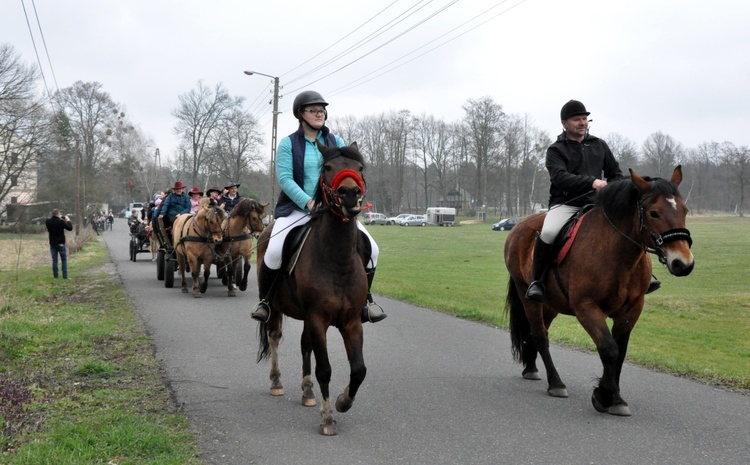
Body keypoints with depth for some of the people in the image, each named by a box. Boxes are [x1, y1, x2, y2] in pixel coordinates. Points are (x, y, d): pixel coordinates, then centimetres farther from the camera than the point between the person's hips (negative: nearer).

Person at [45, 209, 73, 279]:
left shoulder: (48, 222, -5)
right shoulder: (61, 222, -18)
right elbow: (70, 228, -9)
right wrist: (68, 220, 6)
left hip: (52, 244, 4)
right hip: (61, 243, -3)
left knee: (54, 260, 9)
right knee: (64, 260, 5)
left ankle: (55, 276, 8)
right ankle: (65, 276, 2)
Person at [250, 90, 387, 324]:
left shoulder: (336, 142, 9)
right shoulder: (288, 143, 0)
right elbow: (284, 178, -10)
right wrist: (309, 202, -22)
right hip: (297, 208, -3)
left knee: (371, 249, -12)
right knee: (273, 252, -27)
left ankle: (364, 300, 11)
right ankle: (264, 300, -1)